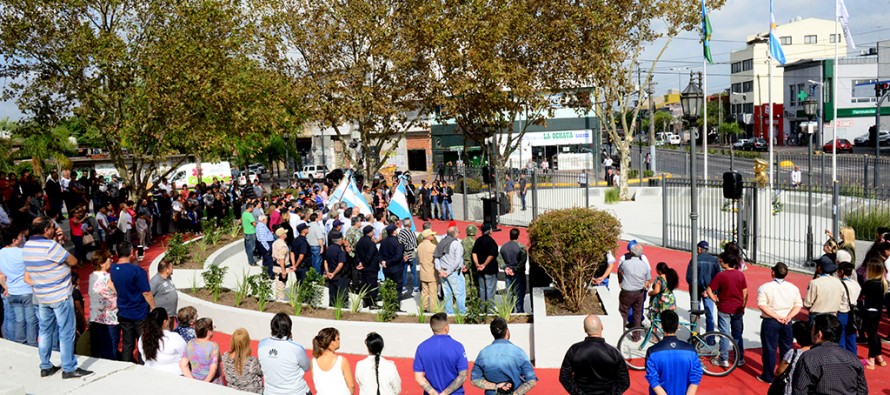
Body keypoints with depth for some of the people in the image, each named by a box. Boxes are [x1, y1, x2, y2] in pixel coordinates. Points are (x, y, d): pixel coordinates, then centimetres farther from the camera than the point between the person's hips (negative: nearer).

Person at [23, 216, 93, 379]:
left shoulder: (27, 247, 4)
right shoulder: (51, 246, -22)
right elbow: (73, 261, -15)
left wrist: (55, 241, 6)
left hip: (41, 297, 8)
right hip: (60, 296, -8)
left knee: (44, 331, 16)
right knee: (66, 333, 0)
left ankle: (45, 367, 24)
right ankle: (69, 369, 6)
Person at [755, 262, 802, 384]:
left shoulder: (765, 287, -10)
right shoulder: (793, 288, 2)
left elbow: (762, 305, -17)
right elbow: (798, 305, 0)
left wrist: (777, 316, -15)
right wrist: (788, 316, -8)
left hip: (770, 322, -3)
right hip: (786, 323, 4)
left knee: (769, 349, 4)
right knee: (786, 348, 15)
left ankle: (768, 376, 10)